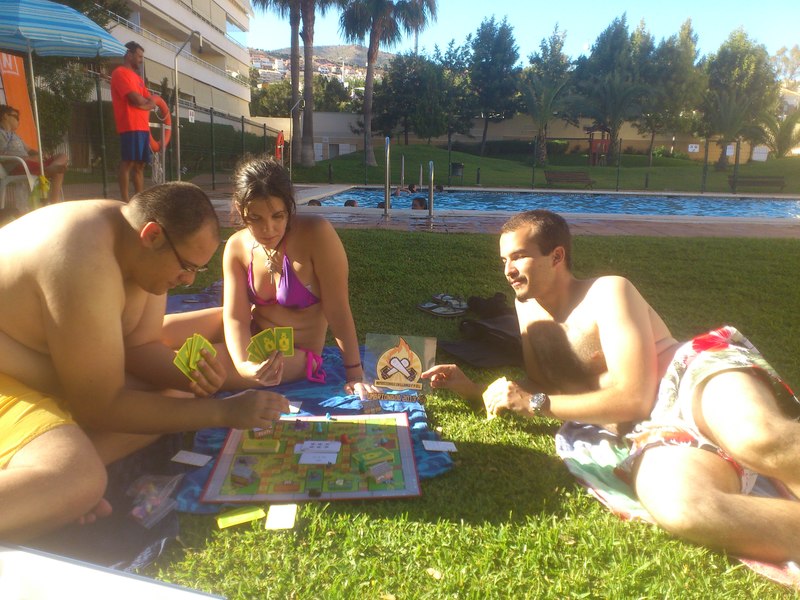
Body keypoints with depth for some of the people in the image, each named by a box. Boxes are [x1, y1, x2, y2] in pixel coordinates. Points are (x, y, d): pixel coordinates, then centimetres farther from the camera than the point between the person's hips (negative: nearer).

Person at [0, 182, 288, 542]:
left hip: (51, 376, 10)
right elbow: (102, 407, -27)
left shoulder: (145, 248, -5)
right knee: (79, 482, -34)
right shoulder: (88, 264, -33)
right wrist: (223, 411, -25)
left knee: (177, 398, -3)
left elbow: (141, 346, 3)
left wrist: (188, 379, -19)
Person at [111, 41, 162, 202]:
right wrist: (147, 100, 6)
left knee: (140, 164, 8)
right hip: (130, 127, -9)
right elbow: (137, 100, -14)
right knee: (128, 163, -11)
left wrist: (143, 102, -5)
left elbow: (152, 103, 15)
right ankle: (125, 201, -12)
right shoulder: (120, 73, -3)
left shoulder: (137, 77, 25)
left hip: (143, 127, 9)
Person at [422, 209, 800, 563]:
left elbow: (634, 397, -10)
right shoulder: (528, 309, 20)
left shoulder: (608, 294, 0)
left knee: (757, 438, -43)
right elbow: (546, 389, 26)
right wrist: (472, 388, 13)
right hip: (657, 433, 4)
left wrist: (535, 404, -11)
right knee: (675, 506, -36)